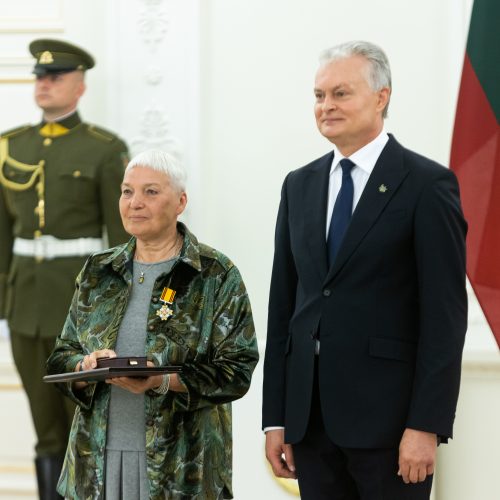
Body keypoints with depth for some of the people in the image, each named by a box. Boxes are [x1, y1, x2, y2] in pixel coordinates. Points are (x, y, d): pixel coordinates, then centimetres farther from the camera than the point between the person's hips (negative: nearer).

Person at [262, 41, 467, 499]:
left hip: (387, 413, -5)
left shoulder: (427, 185, -5)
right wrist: (276, 417, 7)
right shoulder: (300, 186, 12)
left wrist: (427, 425, -15)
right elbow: (283, 303, 12)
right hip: (309, 414, 5)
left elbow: (446, 312, -9)